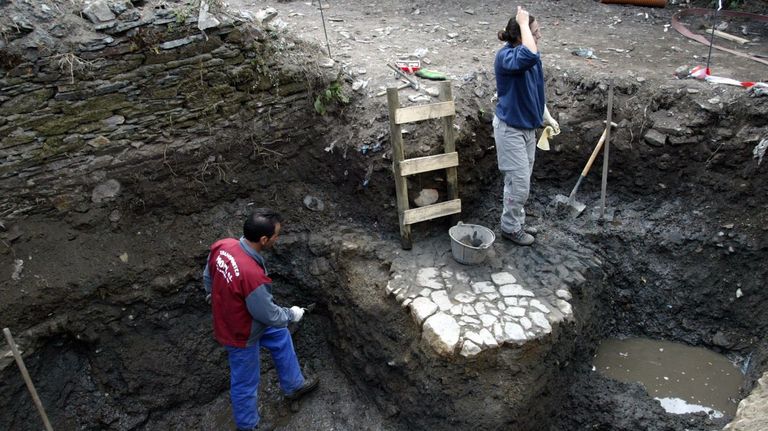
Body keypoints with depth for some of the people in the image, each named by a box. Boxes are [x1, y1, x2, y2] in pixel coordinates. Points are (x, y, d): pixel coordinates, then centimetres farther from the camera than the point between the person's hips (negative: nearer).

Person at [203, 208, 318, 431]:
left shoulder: (222, 245, -20)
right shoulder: (253, 276, -43)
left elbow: (208, 278, 1)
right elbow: (268, 315, -25)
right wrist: (292, 315, -5)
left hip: (231, 317, 8)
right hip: (241, 334, -8)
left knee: (280, 337, 27)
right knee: (245, 383, 18)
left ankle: (293, 385, 48)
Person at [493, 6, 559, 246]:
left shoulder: (529, 57, 3)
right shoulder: (506, 57, -23)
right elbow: (531, 56, -46)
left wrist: (548, 118, 16)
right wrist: (523, 23, -33)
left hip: (528, 127, 9)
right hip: (510, 129, -8)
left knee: (521, 181, 18)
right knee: (518, 183, -1)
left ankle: (517, 222, 34)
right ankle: (510, 228, 18)